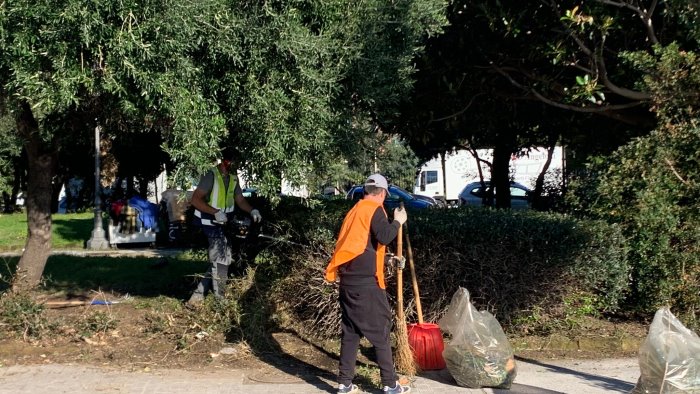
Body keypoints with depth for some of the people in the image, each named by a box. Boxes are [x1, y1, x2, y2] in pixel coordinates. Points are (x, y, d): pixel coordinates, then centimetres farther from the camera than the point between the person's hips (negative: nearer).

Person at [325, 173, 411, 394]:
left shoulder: (354, 211, 18)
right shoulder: (375, 210, -7)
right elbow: (384, 237, -21)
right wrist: (398, 221, -5)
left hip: (348, 280, 8)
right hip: (366, 282, -8)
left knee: (350, 331, 11)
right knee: (380, 331, -1)